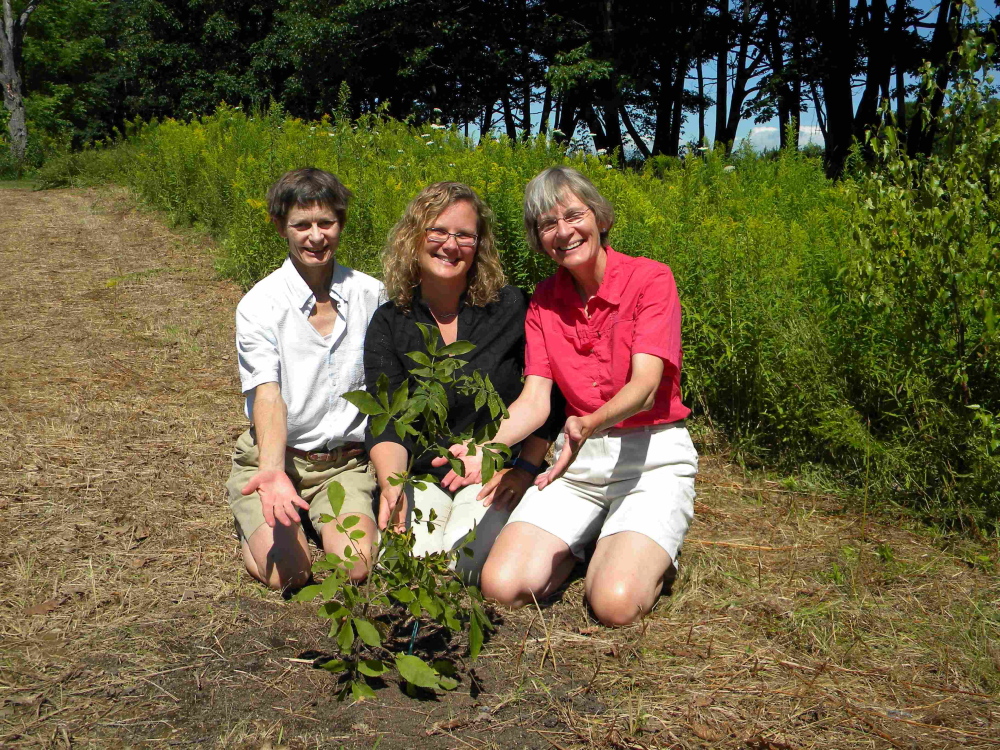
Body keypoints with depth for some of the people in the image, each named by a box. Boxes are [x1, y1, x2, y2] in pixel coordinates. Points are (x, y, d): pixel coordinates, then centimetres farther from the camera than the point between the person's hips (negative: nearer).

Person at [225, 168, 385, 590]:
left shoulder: (371, 295, 1)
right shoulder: (259, 305, -8)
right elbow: (268, 396, -19)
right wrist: (272, 471, -36)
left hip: (346, 462, 2)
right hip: (274, 457, -1)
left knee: (356, 568, -22)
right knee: (287, 574, -21)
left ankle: (316, 517, 12)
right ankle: (255, 519, 14)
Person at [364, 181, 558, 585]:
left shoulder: (513, 308, -5)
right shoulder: (388, 323, -1)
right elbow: (385, 420, -9)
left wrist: (527, 467, -6)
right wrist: (391, 484, -26)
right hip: (420, 475, 1)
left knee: (462, 561, -26)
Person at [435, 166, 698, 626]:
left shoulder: (650, 279, -9)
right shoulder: (544, 301, 5)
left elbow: (644, 385, -22)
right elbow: (534, 401, -6)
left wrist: (589, 424, -44)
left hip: (652, 457, -4)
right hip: (580, 458, 4)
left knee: (616, 604, -26)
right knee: (501, 587, -15)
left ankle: (650, 553, 9)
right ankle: (587, 543, 14)